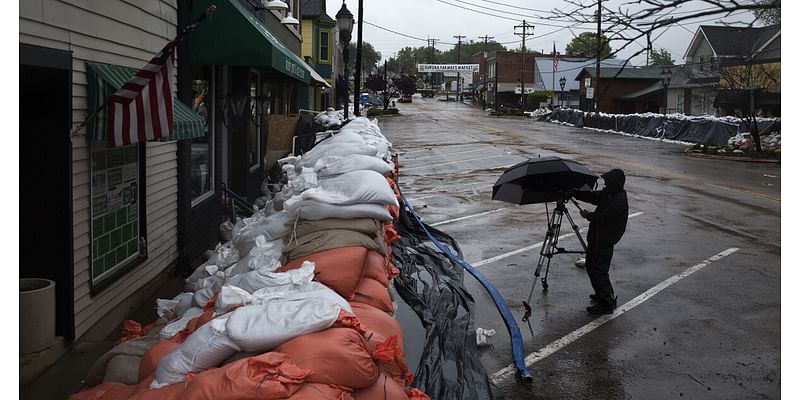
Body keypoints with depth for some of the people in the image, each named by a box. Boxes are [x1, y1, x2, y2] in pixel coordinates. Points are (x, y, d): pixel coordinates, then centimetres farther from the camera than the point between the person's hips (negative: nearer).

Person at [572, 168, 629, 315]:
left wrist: (588, 215, -5)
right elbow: (591, 196, 11)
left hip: (604, 242, -10)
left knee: (597, 270, -7)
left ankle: (606, 304, 0)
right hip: (596, 238, 10)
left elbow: (602, 218, -23)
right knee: (590, 266, 18)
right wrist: (572, 192, 1)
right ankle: (603, 294, 31)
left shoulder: (619, 201, -22)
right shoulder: (608, 193, 7)